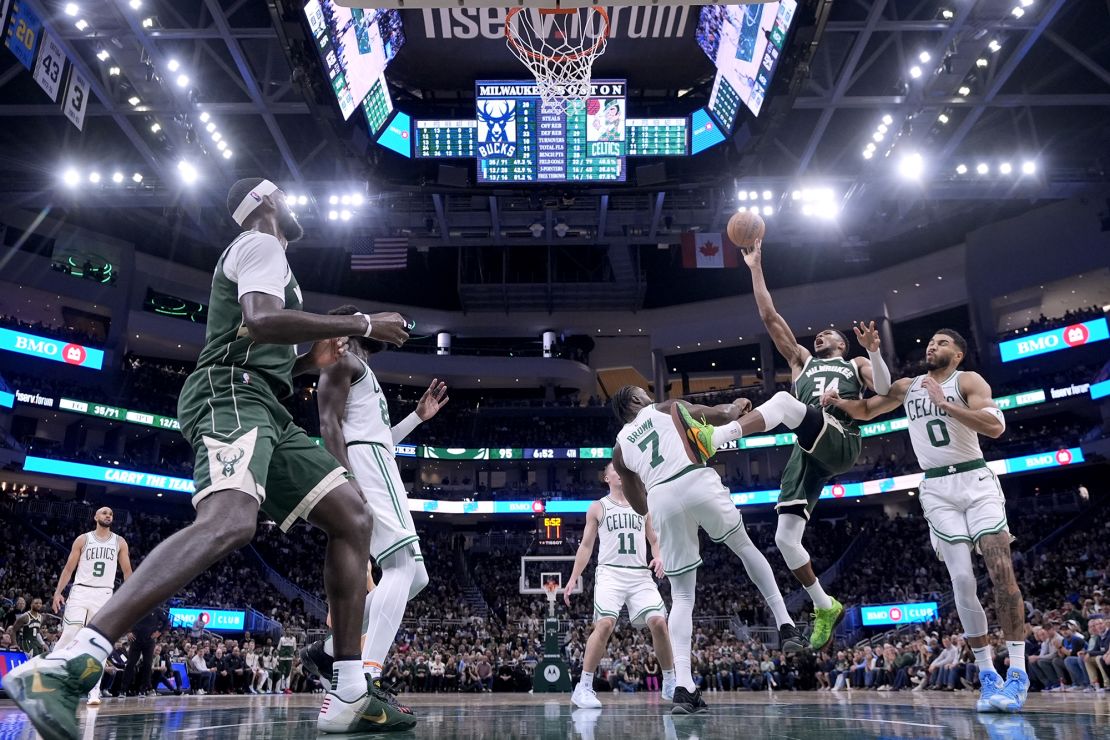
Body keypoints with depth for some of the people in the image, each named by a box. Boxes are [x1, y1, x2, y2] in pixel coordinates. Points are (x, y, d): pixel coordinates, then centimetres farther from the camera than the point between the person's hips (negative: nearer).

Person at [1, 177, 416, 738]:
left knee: (352, 515, 0)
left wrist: (311, 360, 23)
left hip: (262, 407, 10)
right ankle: (63, 668, -37)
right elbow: (261, 321, -20)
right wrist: (364, 324, -13)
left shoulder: (257, 255, 33)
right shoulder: (260, 243, 2)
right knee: (230, 522, -36)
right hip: (231, 394, -10)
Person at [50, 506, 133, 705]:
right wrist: (58, 592, -6)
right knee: (69, 635, -11)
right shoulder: (83, 539, 5)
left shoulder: (120, 542, 9)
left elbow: (127, 571, 9)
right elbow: (69, 568, 4)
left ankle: (94, 691, -3)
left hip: (104, 595, 1)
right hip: (80, 591, -1)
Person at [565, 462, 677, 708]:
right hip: (610, 573, -3)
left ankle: (670, 684, 6)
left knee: (659, 622, -11)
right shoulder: (597, 507, 10)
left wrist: (658, 558, -3)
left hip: (640, 574, 3)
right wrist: (573, 578, 3)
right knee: (605, 624, -21)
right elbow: (586, 545, 10)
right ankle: (583, 687, -12)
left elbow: (655, 541, 20)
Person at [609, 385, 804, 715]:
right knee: (745, 547, 26)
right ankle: (785, 625, 21)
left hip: (662, 500, 2)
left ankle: (683, 687, -3)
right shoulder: (667, 408, 22)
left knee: (682, 597, 10)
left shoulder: (619, 447, 28)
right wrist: (738, 406, 35)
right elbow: (720, 414, 14)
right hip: (698, 482, -2)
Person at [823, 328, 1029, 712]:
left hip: (976, 480, -3)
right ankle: (987, 674, 3)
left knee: (1001, 570, -14)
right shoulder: (907, 387, 10)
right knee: (962, 580, -4)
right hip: (937, 489, 3)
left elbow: (995, 426, -18)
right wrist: (839, 401, 1)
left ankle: (1017, 671, -7)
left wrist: (944, 403, -24)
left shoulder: (968, 381, -3)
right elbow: (866, 411, 22)